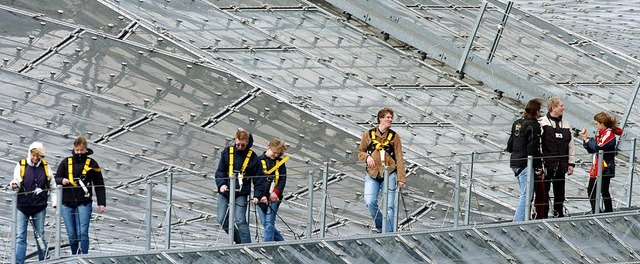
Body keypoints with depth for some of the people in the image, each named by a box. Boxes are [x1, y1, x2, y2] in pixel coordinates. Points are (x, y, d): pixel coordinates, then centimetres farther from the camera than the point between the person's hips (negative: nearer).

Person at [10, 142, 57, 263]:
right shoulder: (21, 165, -2)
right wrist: (15, 184, -32)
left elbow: (52, 186, 10)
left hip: (39, 207, 1)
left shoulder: (45, 167, 4)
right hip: (22, 206, -1)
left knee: (40, 235, 9)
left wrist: (54, 202, 5)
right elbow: (17, 180, -9)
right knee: (20, 236, -4)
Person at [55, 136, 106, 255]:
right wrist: (62, 180, -10)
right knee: (72, 235, 5)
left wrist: (101, 203, 3)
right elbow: (56, 179, 13)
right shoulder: (66, 162, 9)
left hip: (84, 203, -2)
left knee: (83, 233, -13)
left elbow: (99, 185, 8)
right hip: (67, 203, 2)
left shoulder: (92, 164, 5)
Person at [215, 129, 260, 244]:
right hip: (225, 191, 3)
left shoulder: (252, 157, 0)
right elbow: (220, 171, 5)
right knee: (222, 220, 2)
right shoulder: (227, 152, 4)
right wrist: (221, 184, -14)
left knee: (240, 220, -13)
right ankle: (239, 240, 19)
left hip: (241, 194, -3)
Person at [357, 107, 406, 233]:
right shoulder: (369, 134, 6)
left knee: (388, 206, -3)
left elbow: (399, 158, 4)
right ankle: (380, 227, 9)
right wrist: (367, 157, -8)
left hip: (389, 175, 0)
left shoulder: (394, 136, 5)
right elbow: (360, 152, 15)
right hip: (372, 175, 0)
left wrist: (400, 178, -3)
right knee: (370, 202, -12)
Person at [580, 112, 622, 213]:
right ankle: (595, 213, 20)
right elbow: (590, 149, 16)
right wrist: (585, 138, 3)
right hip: (596, 167, 10)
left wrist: (587, 139, -14)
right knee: (591, 190, 12)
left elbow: (598, 147, -26)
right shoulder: (600, 134, 15)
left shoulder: (609, 134, -14)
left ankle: (609, 212, 4)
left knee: (604, 191, -4)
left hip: (605, 168, -10)